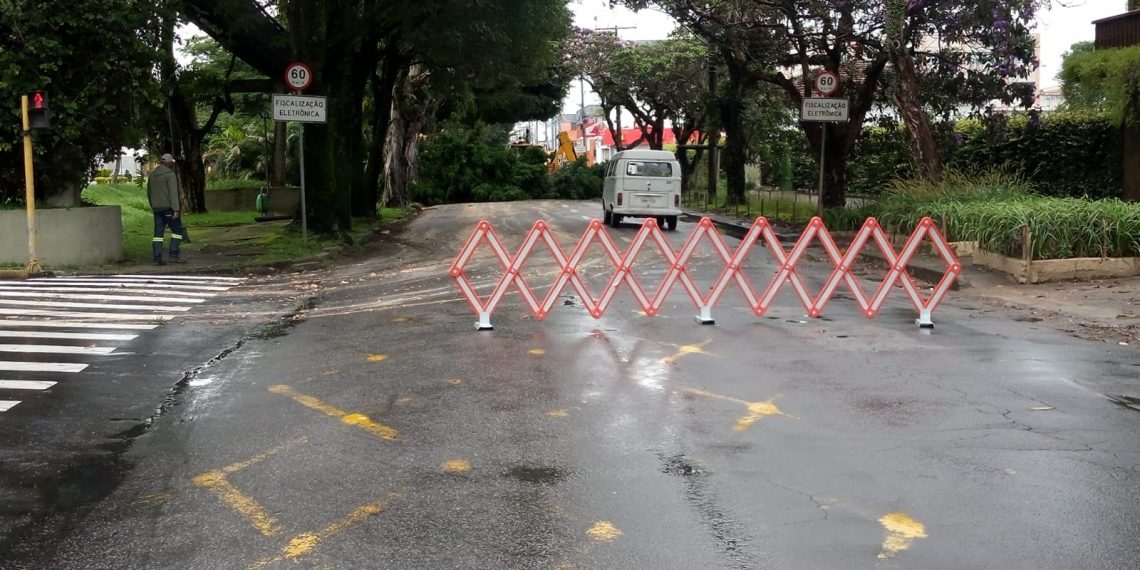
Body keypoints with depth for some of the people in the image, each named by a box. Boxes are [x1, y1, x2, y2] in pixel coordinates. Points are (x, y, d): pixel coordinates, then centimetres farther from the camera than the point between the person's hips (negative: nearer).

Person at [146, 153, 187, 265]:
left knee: (158, 233, 7)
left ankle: (157, 258, 3)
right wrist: (176, 210, -20)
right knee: (178, 230, 3)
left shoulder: (152, 175, 13)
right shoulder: (170, 174, -9)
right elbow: (173, 193, -17)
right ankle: (174, 255, -4)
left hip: (157, 208, 7)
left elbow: (149, 193, 19)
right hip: (168, 208, -7)